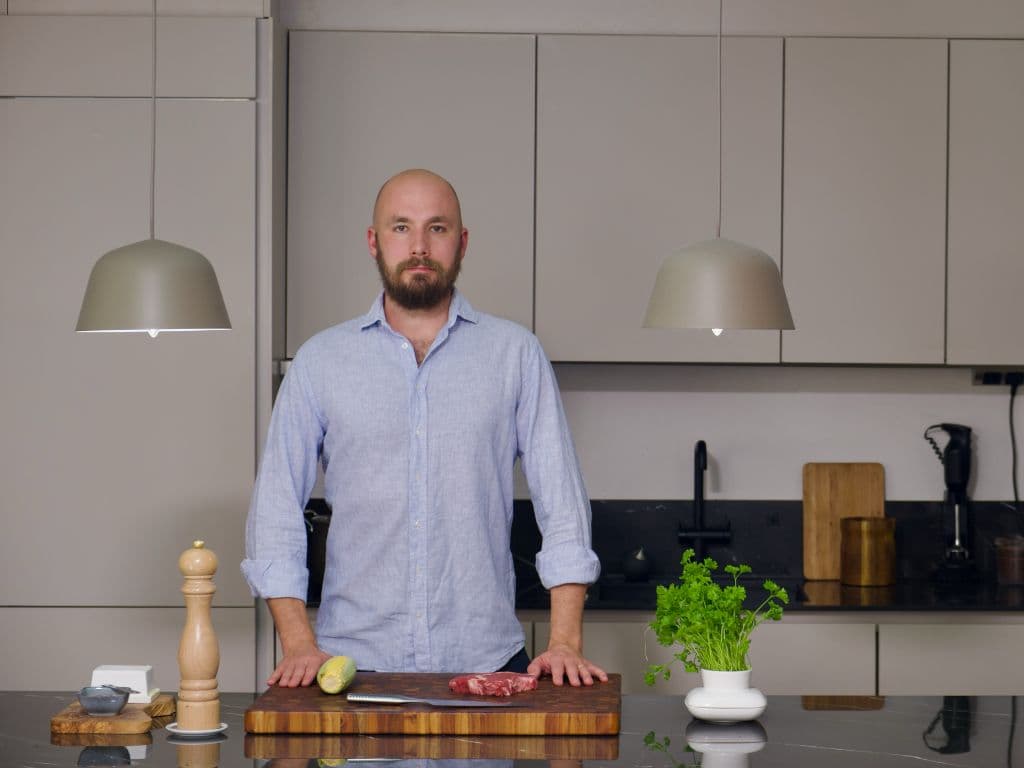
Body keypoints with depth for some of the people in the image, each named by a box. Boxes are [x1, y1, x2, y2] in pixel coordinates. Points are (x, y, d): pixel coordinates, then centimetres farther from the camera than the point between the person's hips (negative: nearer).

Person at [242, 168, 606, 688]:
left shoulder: (515, 353, 5)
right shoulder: (320, 361, 6)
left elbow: (562, 504, 2)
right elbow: (275, 510, 5)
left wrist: (565, 643, -8)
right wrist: (299, 645, -7)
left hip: (486, 662, 0)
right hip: (352, 662, 0)